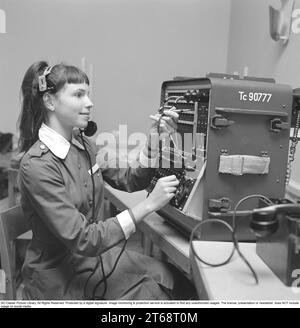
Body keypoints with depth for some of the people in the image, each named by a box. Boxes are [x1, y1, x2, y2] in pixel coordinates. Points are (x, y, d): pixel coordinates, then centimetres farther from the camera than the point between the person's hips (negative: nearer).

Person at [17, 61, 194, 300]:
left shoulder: (82, 144, -1)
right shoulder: (37, 165, -24)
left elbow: (128, 181, 4)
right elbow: (81, 240, -27)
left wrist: (154, 142, -11)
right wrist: (148, 205, -30)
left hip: (94, 252, 7)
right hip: (59, 277, -6)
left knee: (169, 277, -1)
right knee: (153, 292, -9)